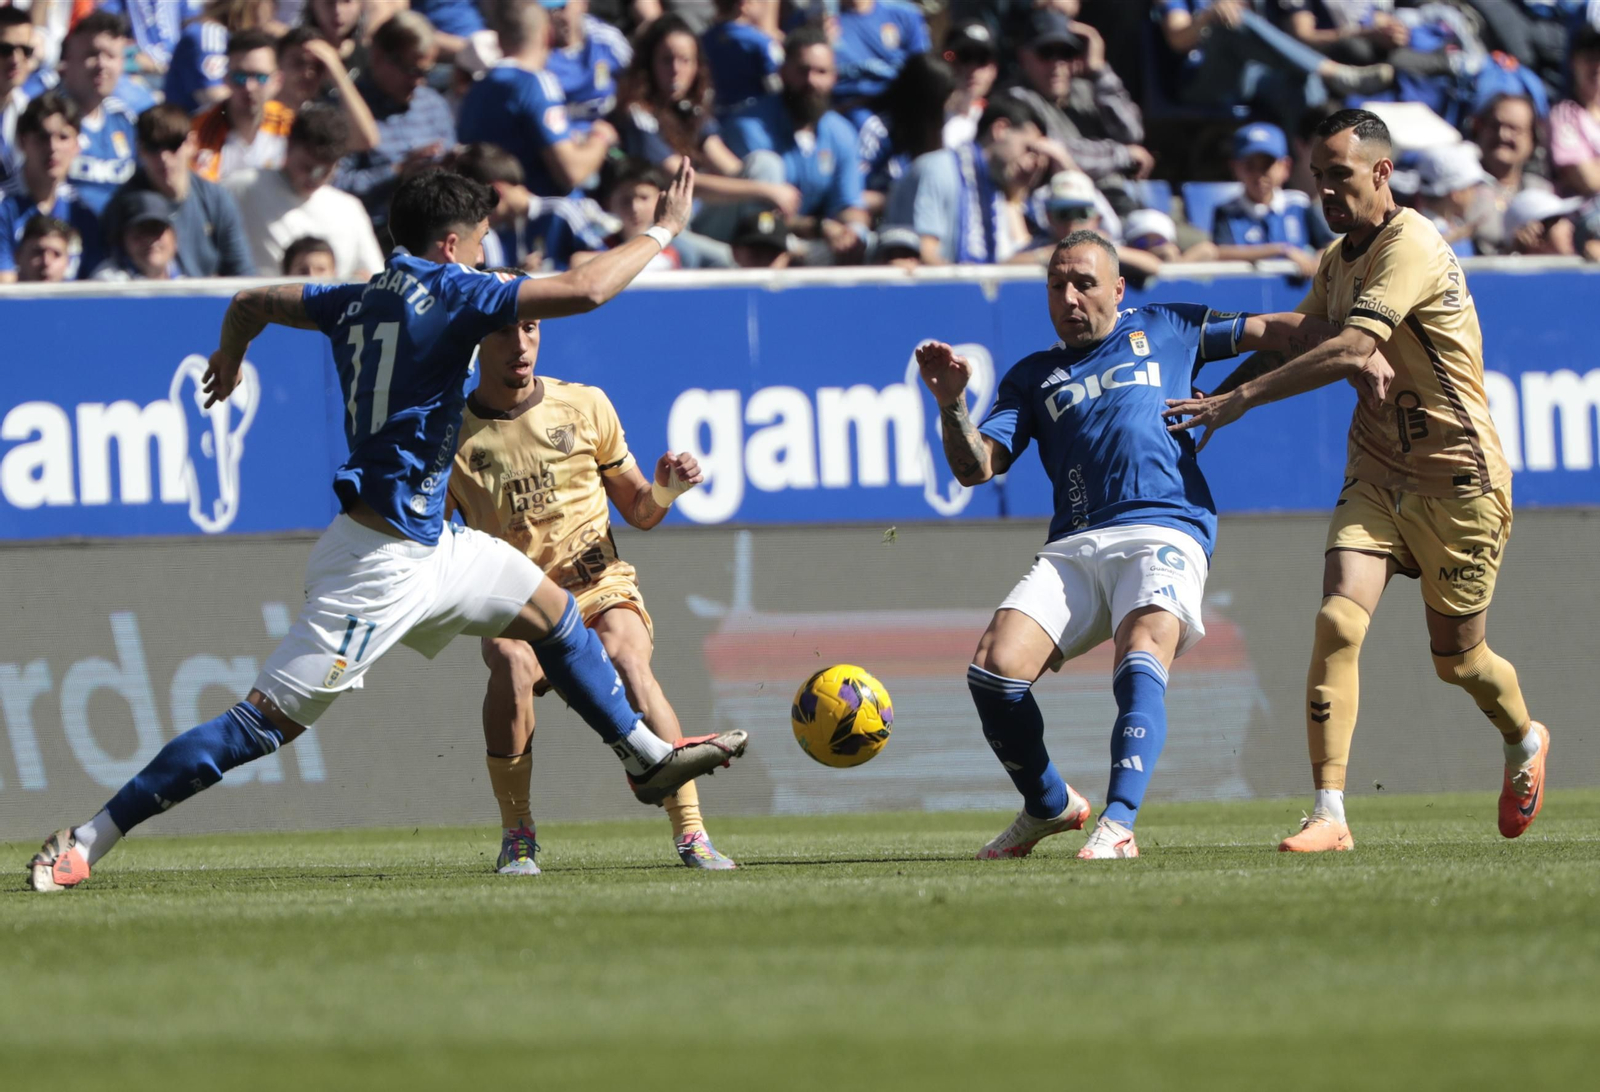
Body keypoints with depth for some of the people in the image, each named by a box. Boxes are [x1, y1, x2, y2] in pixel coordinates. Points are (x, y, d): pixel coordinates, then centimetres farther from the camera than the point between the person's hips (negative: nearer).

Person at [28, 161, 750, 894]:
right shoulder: (448, 295, -15)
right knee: (269, 721, -11)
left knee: (553, 613, 22)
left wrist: (230, 358, 45)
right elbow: (585, 290, -22)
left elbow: (252, 302, 24)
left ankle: (647, 757, 38)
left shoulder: (358, 301, 9)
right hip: (381, 563, -10)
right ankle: (84, 843, -11)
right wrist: (661, 232, -7)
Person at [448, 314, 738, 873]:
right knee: (512, 666, -35)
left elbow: (637, 512, 13)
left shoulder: (584, 406, 6)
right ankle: (517, 837, -20)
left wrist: (663, 491, -9)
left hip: (600, 586, 0)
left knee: (628, 664, -32)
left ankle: (691, 834, -32)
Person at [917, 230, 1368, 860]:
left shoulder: (1164, 330, 20)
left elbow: (1277, 331, 20)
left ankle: (1118, 825, -43)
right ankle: (1049, 808, 7)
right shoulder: (1034, 377, 25)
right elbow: (975, 468, 14)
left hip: (1164, 531, -3)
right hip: (1073, 544, 3)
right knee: (994, 666, -17)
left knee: (1142, 659, -32)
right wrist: (951, 404, -5)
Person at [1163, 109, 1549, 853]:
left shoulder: (1411, 247, -19)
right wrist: (1210, 402, 6)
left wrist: (1243, 397, -32)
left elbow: (1353, 347, -30)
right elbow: (1288, 341, 21)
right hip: (1377, 474, 6)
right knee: (1338, 621, -15)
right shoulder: (1337, 262, 8)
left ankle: (1525, 743, 42)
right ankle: (1329, 814, -16)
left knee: (1456, 658, 8)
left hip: (1457, 477, -6)